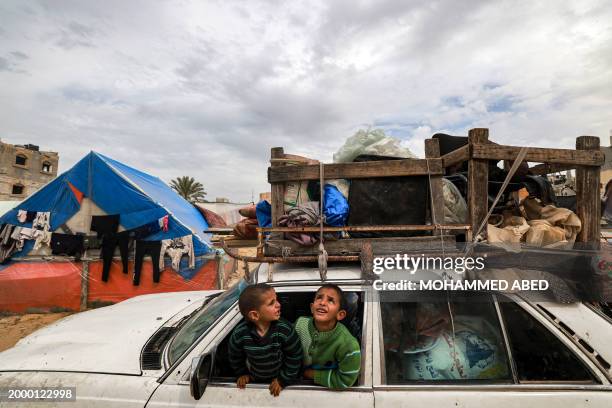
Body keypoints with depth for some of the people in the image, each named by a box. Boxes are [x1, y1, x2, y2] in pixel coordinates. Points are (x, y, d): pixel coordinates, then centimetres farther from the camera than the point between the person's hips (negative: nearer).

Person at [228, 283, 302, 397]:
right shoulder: (239, 334, -26)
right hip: (254, 380, 2)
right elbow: (235, 358, -4)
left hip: (278, 378, -2)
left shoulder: (285, 329, -31)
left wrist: (283, 380, -11)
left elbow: (295, 357, -17)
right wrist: (243, 374, 4)